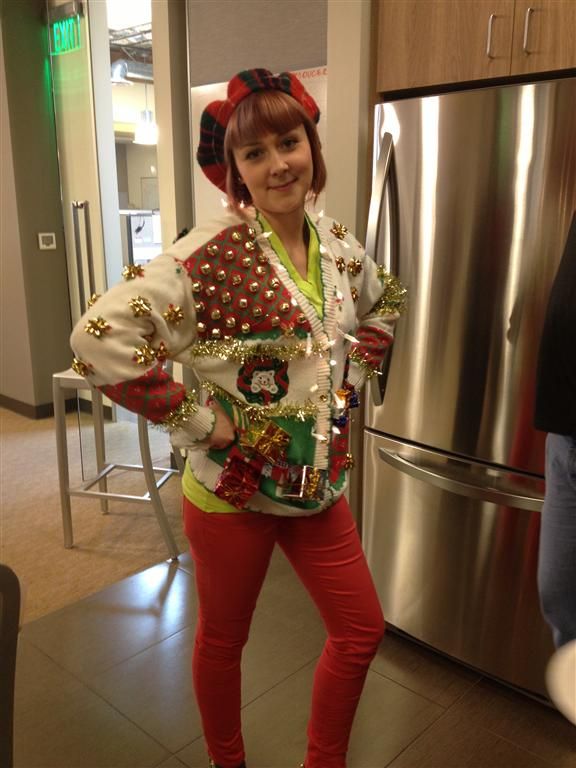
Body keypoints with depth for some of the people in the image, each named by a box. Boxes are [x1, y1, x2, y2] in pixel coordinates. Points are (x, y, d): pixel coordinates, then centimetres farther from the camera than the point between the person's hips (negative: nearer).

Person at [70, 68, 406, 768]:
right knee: (224, 639, 17)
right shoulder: (212, 252, -21)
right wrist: (197, 418, -24)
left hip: (318, 483, 6)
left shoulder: (336, 244, 0)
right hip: (232, 489, -6)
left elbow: (383, 303, 20)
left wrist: (352, 376, 7)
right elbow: (99, 338, -29)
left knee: (362, 630, 16)